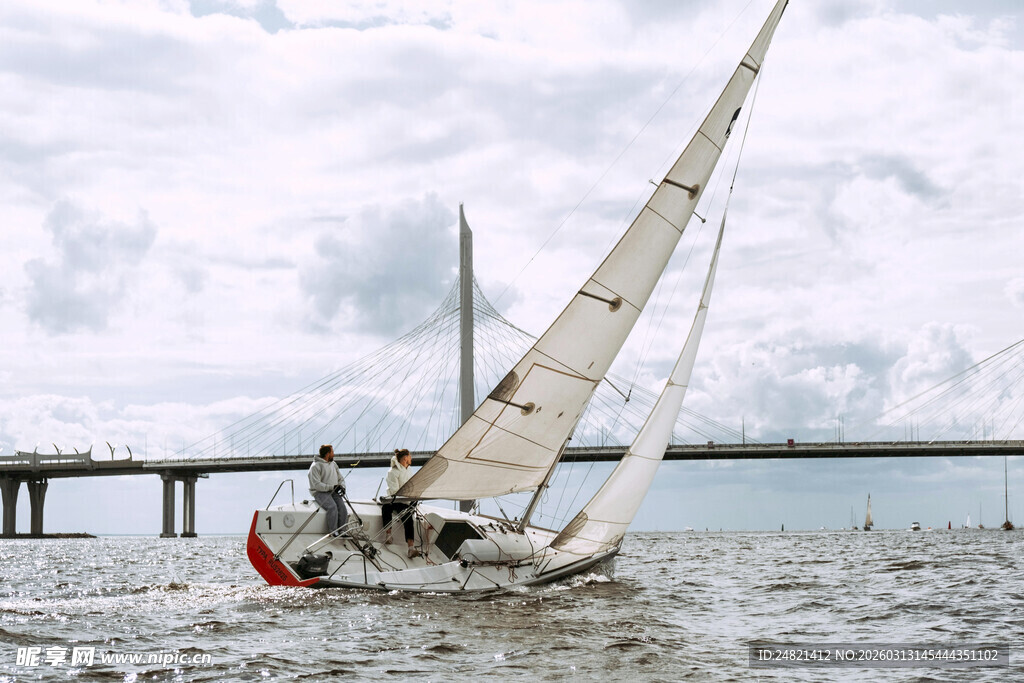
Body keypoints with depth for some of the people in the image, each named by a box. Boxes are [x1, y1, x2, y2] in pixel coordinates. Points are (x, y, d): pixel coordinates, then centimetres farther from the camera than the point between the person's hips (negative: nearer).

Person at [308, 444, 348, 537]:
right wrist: (332, 487, -21)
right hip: (320, 492, -6)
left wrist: (342, 487, -2)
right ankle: (333, 532, -24)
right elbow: (316, 485, -16)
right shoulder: (315, 466, -7)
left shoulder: (334, 464, 18)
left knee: (342, 507, -21)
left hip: (333, 492, 6)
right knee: (332, 507, -31)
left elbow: (341, 479, 21)